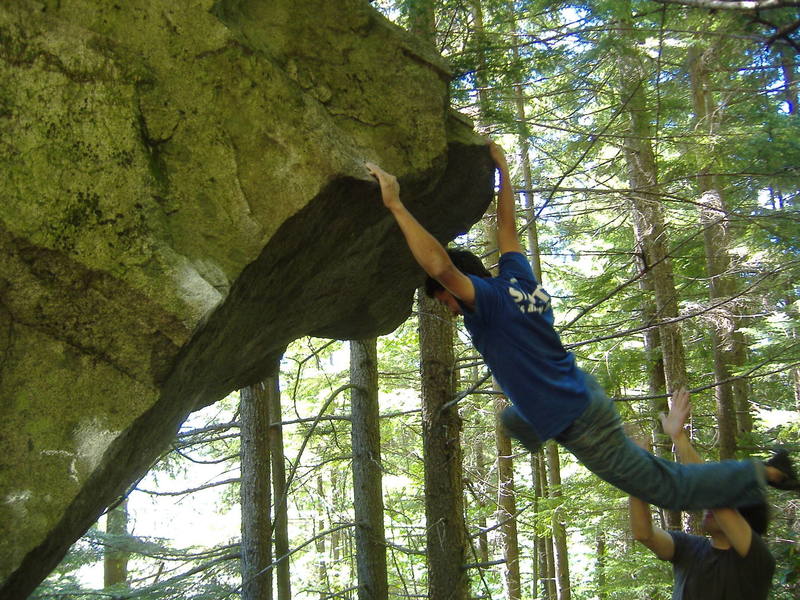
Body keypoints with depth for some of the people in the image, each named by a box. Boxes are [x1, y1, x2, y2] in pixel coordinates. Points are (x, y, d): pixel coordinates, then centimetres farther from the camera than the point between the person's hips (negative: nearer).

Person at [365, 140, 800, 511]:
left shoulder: (489, 300, -23)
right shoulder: (516, 277, 0)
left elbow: (439, 264, -40)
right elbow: (507, 226, 17)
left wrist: (396, 205, -38)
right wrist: (502, 170, 26)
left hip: (581, 421, -9)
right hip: (580, 390, 10)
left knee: (668, 488, 8)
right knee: (513, 421, 38)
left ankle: (760, 476, 17)